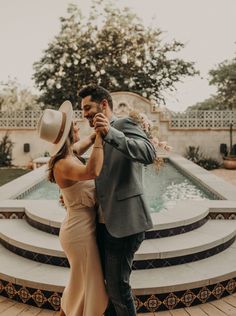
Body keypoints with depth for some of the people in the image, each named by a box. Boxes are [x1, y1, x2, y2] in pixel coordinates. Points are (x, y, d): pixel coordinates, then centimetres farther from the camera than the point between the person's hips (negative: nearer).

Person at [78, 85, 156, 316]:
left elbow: (149, 153, -27)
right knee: (106, 281, 20)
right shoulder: (99, 138, 17)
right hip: (105, 223, 9)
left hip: (124, 223, -9)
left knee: (117, 286, 2)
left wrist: (111, 133, -36)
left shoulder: (124, 124, -9)